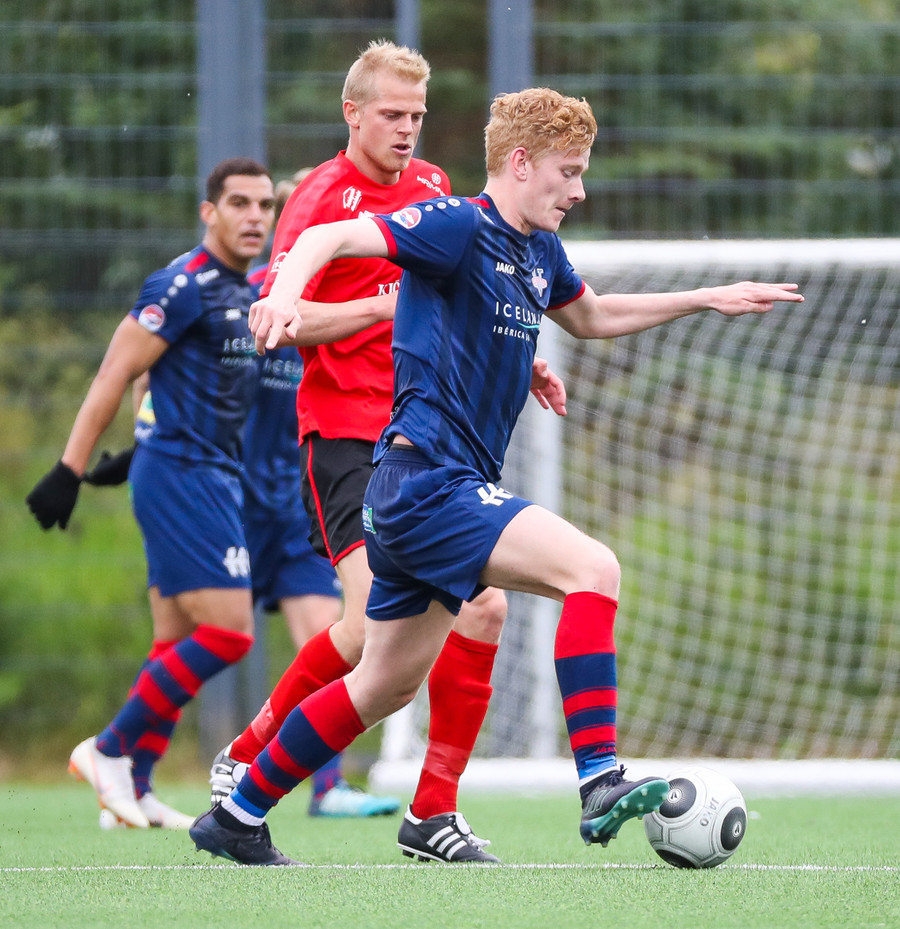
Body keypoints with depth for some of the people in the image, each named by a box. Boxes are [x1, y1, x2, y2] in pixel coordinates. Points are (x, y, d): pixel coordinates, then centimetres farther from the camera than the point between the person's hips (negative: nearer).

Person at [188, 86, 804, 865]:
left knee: (386, 686, 16)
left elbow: (592, 316, 36)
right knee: (592, 568, -22)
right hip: (426, 479, -10)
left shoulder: (539, 252, 16)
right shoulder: (458, 228, -11)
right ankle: (601, 784, -28)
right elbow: (330, 238, -21)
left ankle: (238, 818, 25)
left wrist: (707, 299, 32)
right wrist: (286, 296, -42)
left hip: (453, 490, 10)